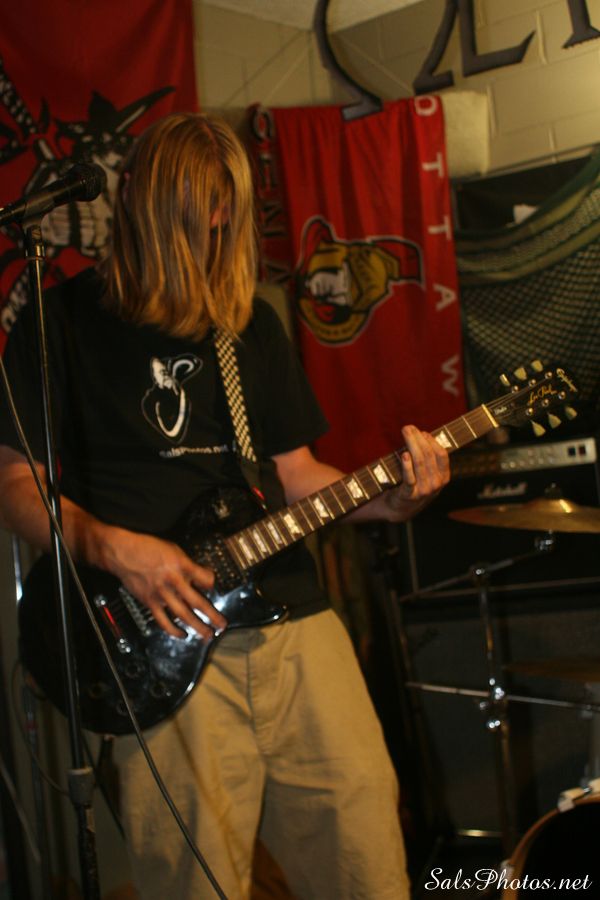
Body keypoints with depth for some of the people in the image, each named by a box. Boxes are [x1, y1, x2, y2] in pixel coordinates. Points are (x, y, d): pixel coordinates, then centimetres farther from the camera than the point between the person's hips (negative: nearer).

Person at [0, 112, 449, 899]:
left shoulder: (252, 321, 15)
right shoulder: (65, 320, 0)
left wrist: (388, 498, 1)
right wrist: (112, 547, -16)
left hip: (293, 616, 4)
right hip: (166, 640, -4)